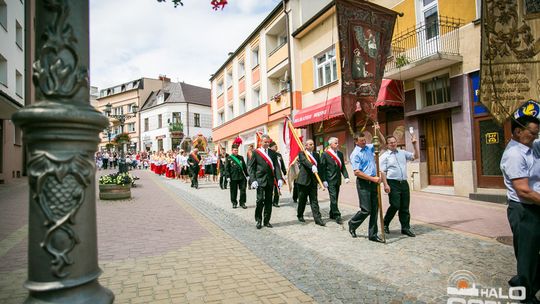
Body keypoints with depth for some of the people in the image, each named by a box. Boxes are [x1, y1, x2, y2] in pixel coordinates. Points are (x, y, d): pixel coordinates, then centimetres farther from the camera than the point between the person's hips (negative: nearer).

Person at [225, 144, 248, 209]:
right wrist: (228, 177, -8)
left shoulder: (241, 157, 13)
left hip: (242, 177, 3)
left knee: (243, 190, 1)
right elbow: (226, 168, -1)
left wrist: (246, 175, 12)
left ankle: (242, 203, 12)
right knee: (234, 191, 6)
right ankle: (234, 203, 20)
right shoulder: (229, 158, 1)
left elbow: (244, 167, 15)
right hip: (233, 178, -3)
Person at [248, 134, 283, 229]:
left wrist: (279, 178, -7)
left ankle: (267, 221, 18)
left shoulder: (272, 153, 11)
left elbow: (276, 166, 6)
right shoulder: (255, 152, 1)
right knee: (260, 200, -6)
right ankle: (258, 220, 10)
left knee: (268, 201, 7)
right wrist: (253, 180, -12)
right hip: (260, 180, -3)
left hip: (270, 180, 3)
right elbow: (250, 167, -2)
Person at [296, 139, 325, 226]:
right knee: (302, 200, 9)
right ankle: (300, 215, 28)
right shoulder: (302, 154, -3)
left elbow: (319, 167, 10)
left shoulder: (316, 155, 13)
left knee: (314, 200, 3)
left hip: (313, 181, 4)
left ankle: (317, 218, 3)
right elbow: (305, 161, -24)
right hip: (303, 180, -4)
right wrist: (312, 166, -43)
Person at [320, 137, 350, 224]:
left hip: (338, 180, 6)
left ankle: (332, 214, 25)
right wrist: (324, 180, -12)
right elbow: (322, 168, -8)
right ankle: (337, 216, -1)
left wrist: (346, 176, 1)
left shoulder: (340, 154, 12)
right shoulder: (325, 154, -6)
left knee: (335, 198, 12)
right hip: (330, 180, -6)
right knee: (333, 198, -7)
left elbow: (343, 167, 13)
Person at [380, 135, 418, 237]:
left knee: (405, 207, 7)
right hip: (393, 183, -5)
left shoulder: (402, 153, 15)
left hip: (404, 183, 5)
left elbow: (415, 156, 15)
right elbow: (382, 172, -7)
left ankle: (405, 228, 16)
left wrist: (414, 145, 3)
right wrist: (385, 185, -16)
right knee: (395, 206, -7)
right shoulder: (384, 156, -1)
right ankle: (385, 224, 14)